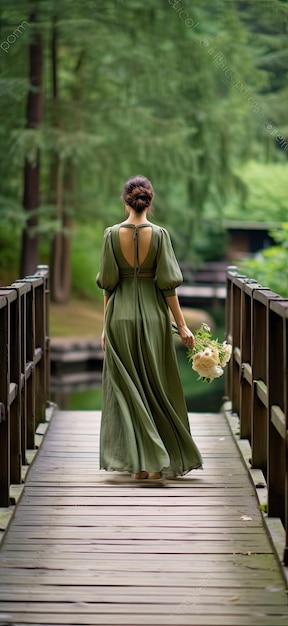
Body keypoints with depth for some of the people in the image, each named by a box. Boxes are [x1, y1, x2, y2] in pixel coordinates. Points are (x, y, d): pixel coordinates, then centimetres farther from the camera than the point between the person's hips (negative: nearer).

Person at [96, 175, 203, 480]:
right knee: (156, 386, 10)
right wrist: (182, 325, -2)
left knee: (127, 388, 6)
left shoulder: (112, 234, -4)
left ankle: (138, 464, 3)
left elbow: (108, 283, -1)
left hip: (121, 316, 0)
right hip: (153, 315, 0)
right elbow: (167, 284, -7)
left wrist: (106, 326, 7)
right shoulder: (159, 234, -6)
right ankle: (158, 463, 10)